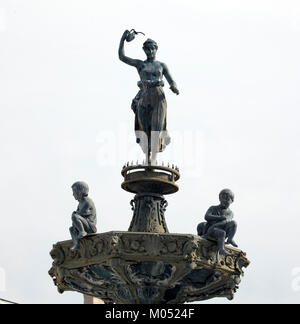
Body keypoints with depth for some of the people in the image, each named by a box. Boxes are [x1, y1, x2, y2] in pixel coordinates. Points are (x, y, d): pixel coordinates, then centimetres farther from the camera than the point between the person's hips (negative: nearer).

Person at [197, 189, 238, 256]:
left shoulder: (230, 213, 18)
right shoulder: (213, 208, 18)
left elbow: (225, 222, -4)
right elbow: (207, 217, -4)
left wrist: (215, 225, -22)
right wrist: (221, 217, -13)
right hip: (210, 231, -2)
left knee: (233, 223, -22)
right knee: (222, 233, -35)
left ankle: (230, 239, -35)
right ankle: (221, 249, -45)